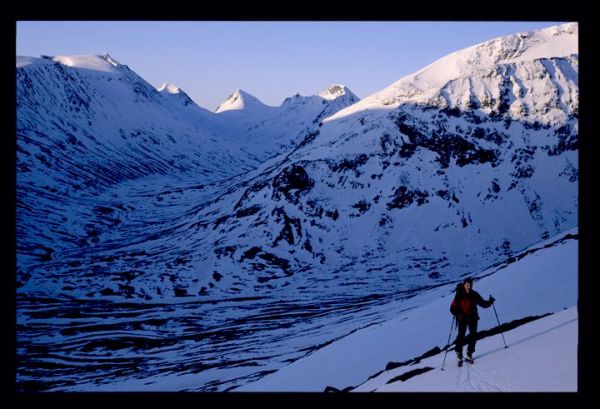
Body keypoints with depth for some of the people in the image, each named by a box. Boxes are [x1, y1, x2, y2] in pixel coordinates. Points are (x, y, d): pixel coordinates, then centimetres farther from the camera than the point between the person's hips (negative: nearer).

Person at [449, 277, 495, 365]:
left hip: (473, 318, 4)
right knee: (461, 335, -10)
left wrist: (490, 302, -10)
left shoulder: (474, 295, 2)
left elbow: (483, 304, 8)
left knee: (473, 335, -2)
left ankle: (469, 354, 14)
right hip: (462, 318, -3)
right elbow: (453, 308, -12)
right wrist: (458, 314, -30)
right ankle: (459, 355, 4)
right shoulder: (459, 295, -10)